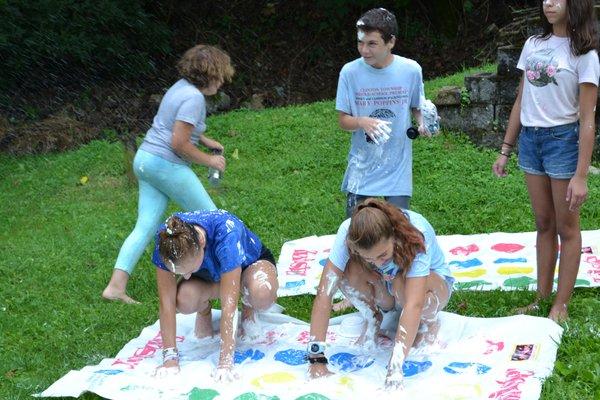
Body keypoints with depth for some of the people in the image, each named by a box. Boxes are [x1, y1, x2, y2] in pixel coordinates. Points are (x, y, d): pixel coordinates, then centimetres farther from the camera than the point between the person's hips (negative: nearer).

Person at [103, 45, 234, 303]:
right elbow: (179, 143, -20)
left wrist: (205, 140, 21)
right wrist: (209, 160, -8)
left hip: (145, 159, 10)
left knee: (146, 226, 6)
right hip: (166, 164, -10)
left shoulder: (182, 86, 13)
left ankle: (116, 286, 0)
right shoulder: (194, 97, -17)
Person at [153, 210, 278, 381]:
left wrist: (225, 363, -44)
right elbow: (166, 301, -28)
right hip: (209, 275, 3)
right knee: (184, 299, -32)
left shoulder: (226, 233, -42)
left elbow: (228, 304, -43)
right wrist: (170, 358, -32)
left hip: (251, 262, -2)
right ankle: (204, 309, 4)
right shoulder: (167, 240, -33)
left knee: (263, 294, -39)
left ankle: (248, 310, -2)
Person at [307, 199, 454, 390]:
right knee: (350, 270, -30)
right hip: (385, 290, 2)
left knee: (402, 284, -37)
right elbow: (324, 293, -35)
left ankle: (429, 321, -4)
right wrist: (316, 359, -42)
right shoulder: (348, 232, -32)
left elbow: (414, 305, -45)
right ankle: (372, 319, -1)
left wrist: (394, 370, -52)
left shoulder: (415, 236, -38)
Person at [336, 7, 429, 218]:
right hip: (361, 168, 0)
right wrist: (362, 122, -25)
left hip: (398, 169, 0)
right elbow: (343, 121, -3)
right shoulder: (350, 72, -9)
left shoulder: (411, 70, -8)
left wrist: (423, 122, -14)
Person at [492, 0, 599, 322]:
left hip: (563, 140, -5)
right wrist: (505, 149, 11)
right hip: (530, 139, 5)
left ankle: (561, 306, 13)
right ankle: (541, 297, 22)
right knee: (544, 225, 13)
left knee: (566, 228, 5)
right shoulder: (533, 45, 7)